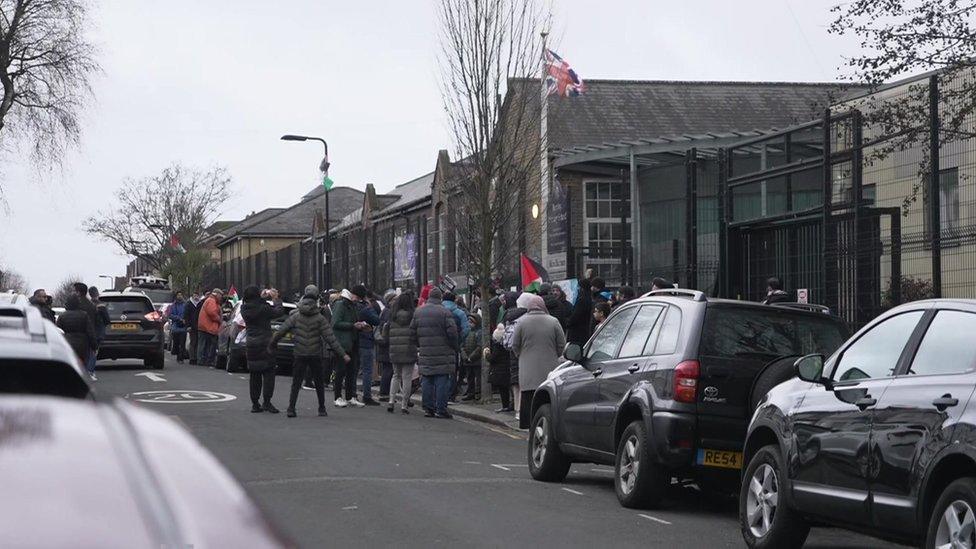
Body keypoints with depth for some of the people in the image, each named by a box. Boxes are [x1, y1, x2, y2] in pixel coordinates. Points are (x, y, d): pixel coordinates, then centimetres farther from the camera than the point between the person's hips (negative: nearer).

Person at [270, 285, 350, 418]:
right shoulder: (320, 318, -7)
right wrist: (343, 354, -9)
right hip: (316, 355, -1)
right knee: (319, 382, 12)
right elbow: (330, 338, -11)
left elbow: (280, 332, -1)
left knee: (296, 383, 4)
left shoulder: (296, 316, -3)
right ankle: (322, 409, 15)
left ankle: (291, 409, -6)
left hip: (300, 355, 1)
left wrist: (271, 346, 12)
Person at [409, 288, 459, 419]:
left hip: (425, 353, 5)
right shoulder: (444, 312, -9)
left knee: (427, 381, 11)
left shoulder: (418, 312, 7)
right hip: (442, 353, -4)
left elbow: (412, 333, 10)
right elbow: (452, 333, -12)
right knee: (442, 381, -1)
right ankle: (441, 410, -3)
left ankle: (428, 408, 12)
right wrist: (455, 347, 2)